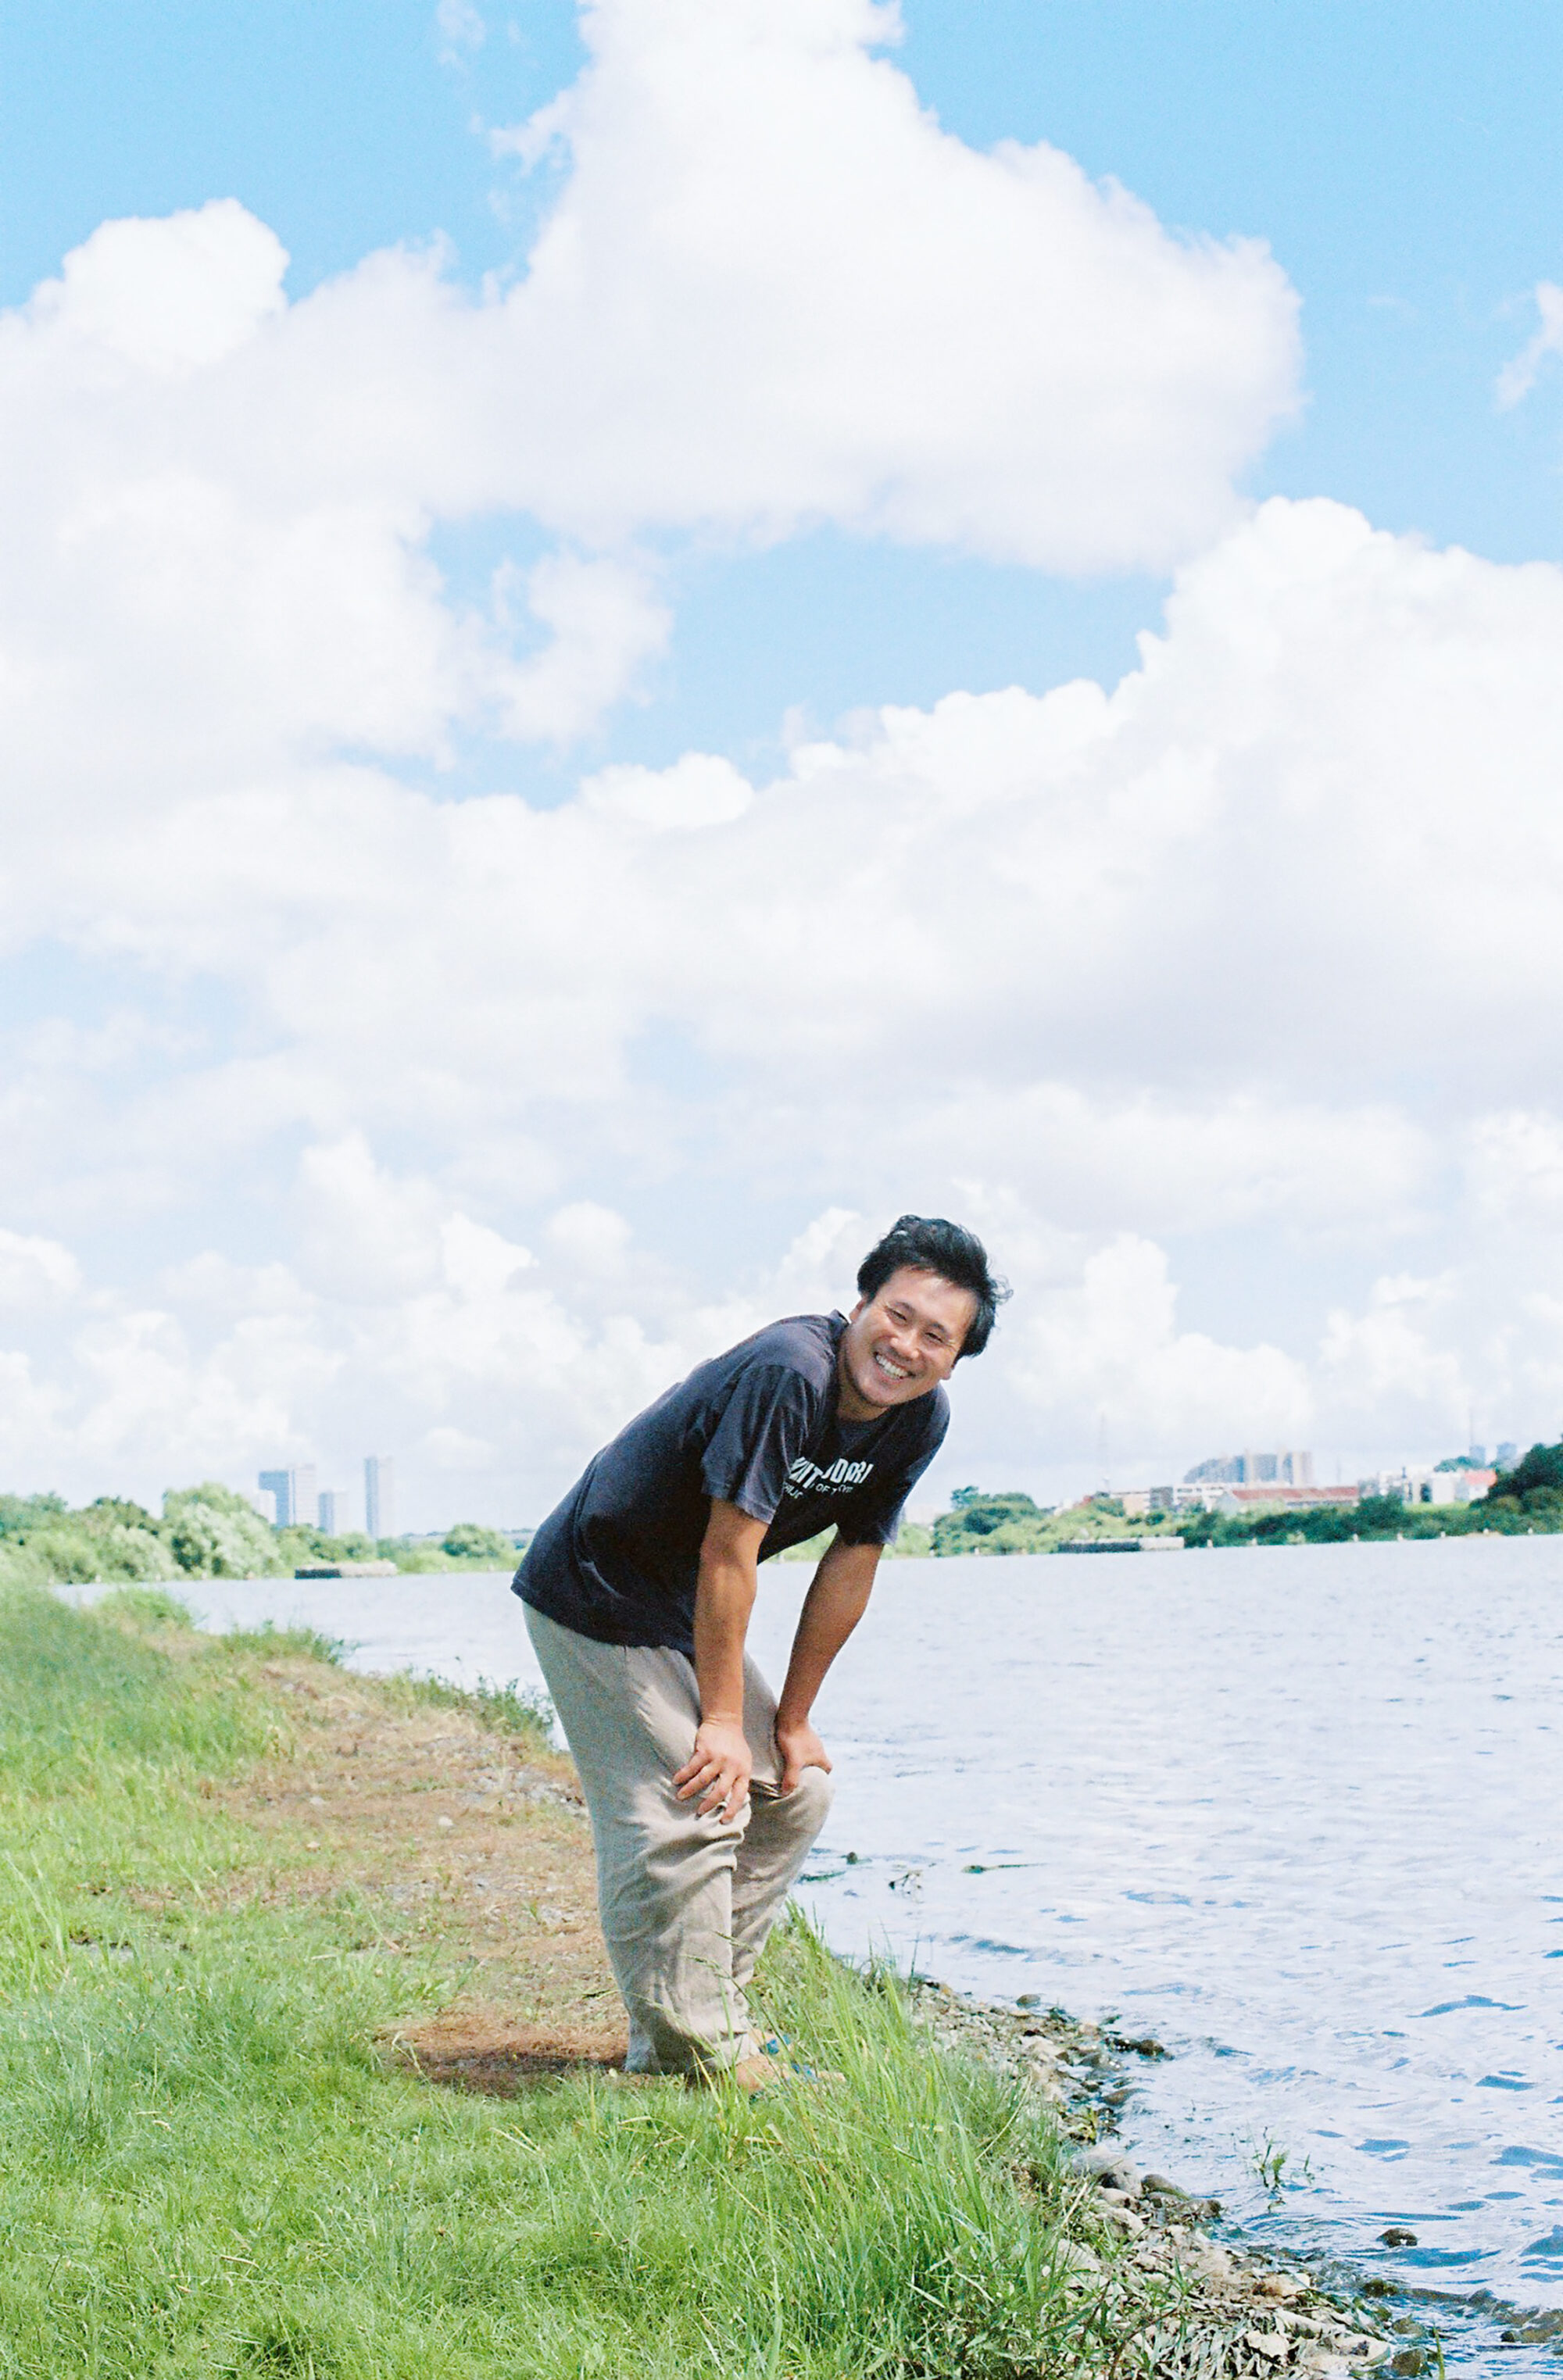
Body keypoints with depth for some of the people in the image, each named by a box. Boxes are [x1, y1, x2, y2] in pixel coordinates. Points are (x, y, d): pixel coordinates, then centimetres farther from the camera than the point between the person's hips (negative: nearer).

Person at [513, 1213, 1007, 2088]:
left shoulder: (920, 1419, -5)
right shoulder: (786, 1374, -30)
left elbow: (852, 1564, 1)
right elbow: (729, 1553, -27)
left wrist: (792, 1720, 4)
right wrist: (722, 1720, -21)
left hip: (684, 1614, 9)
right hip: (594, 1597, -9)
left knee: (796, 1790, 10)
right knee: (692, 1807, -15)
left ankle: (712, 2009, 18)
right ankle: (691, 2053, -3)